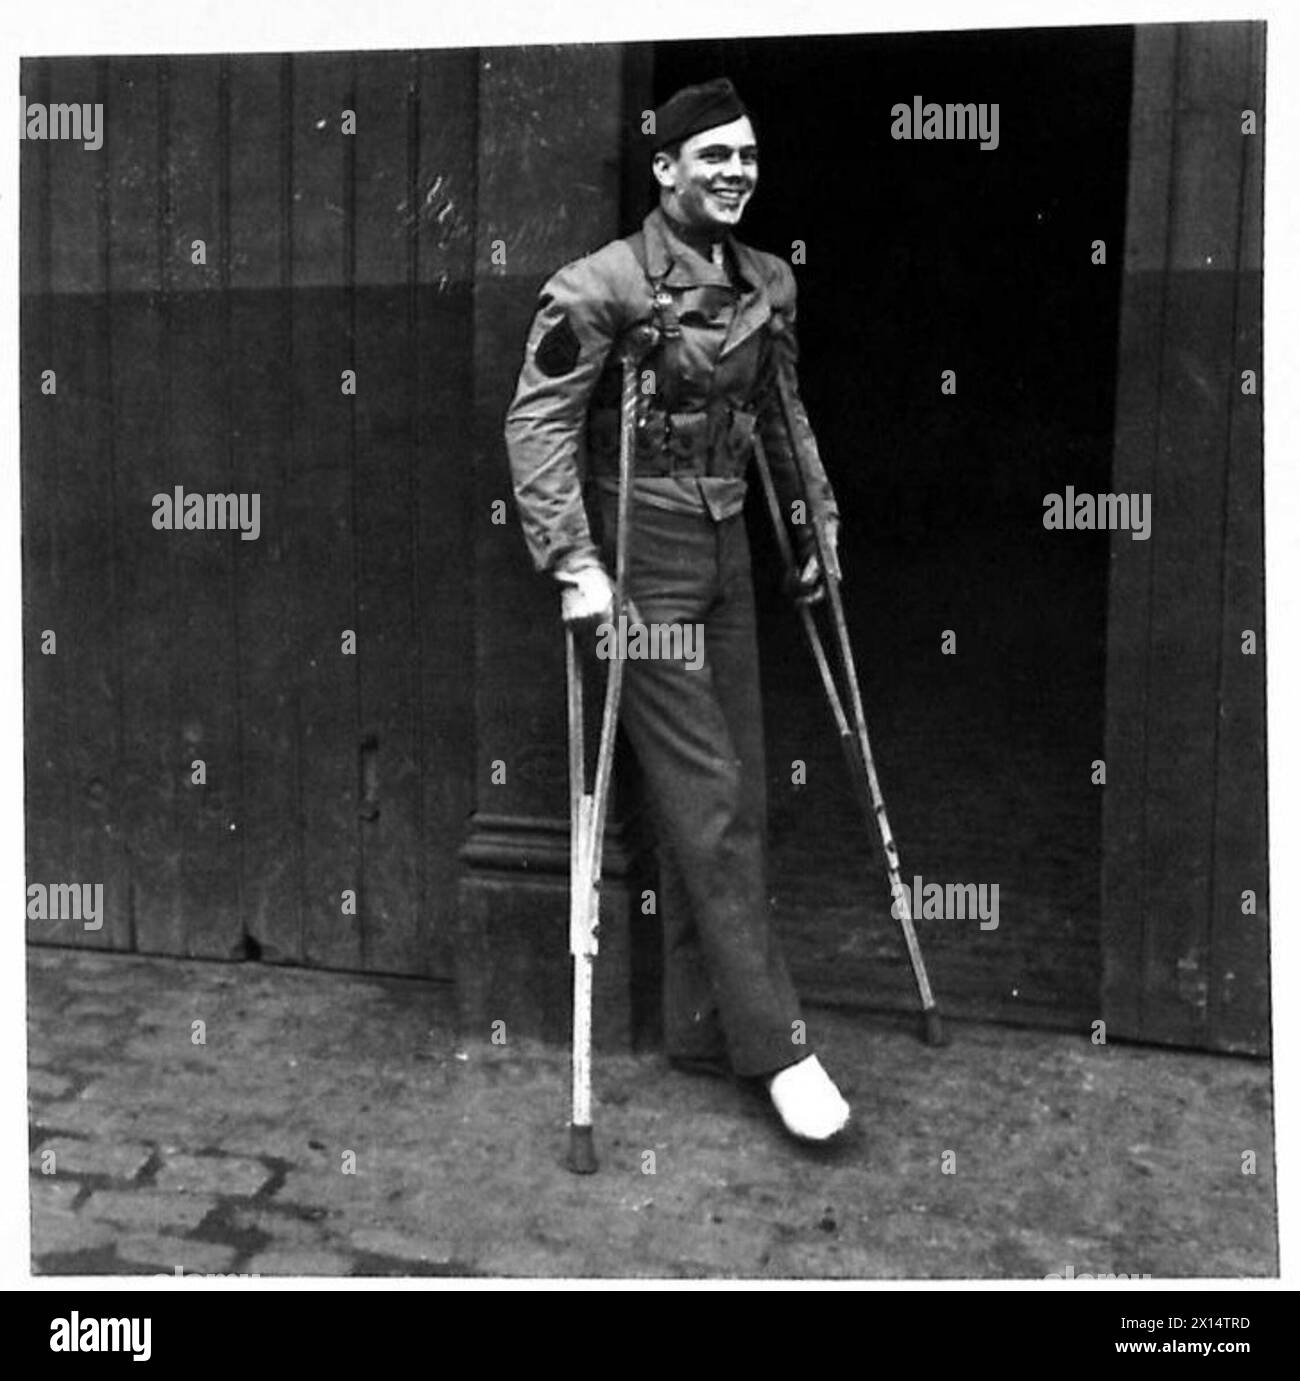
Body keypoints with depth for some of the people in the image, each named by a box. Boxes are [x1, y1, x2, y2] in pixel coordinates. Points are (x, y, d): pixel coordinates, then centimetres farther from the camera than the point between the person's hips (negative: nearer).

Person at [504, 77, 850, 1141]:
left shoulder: (769, 283, 10)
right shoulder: (603, 286, -11)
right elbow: (537, 423, -15)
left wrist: (818, 521, 20)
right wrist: (576, 563, -23)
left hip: (727, 551, 7)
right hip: (644, 558, -7)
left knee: (739, 796, 9)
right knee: (706, 798, -6)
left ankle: (704, 1026, 22)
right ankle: (776, 1045, 3)